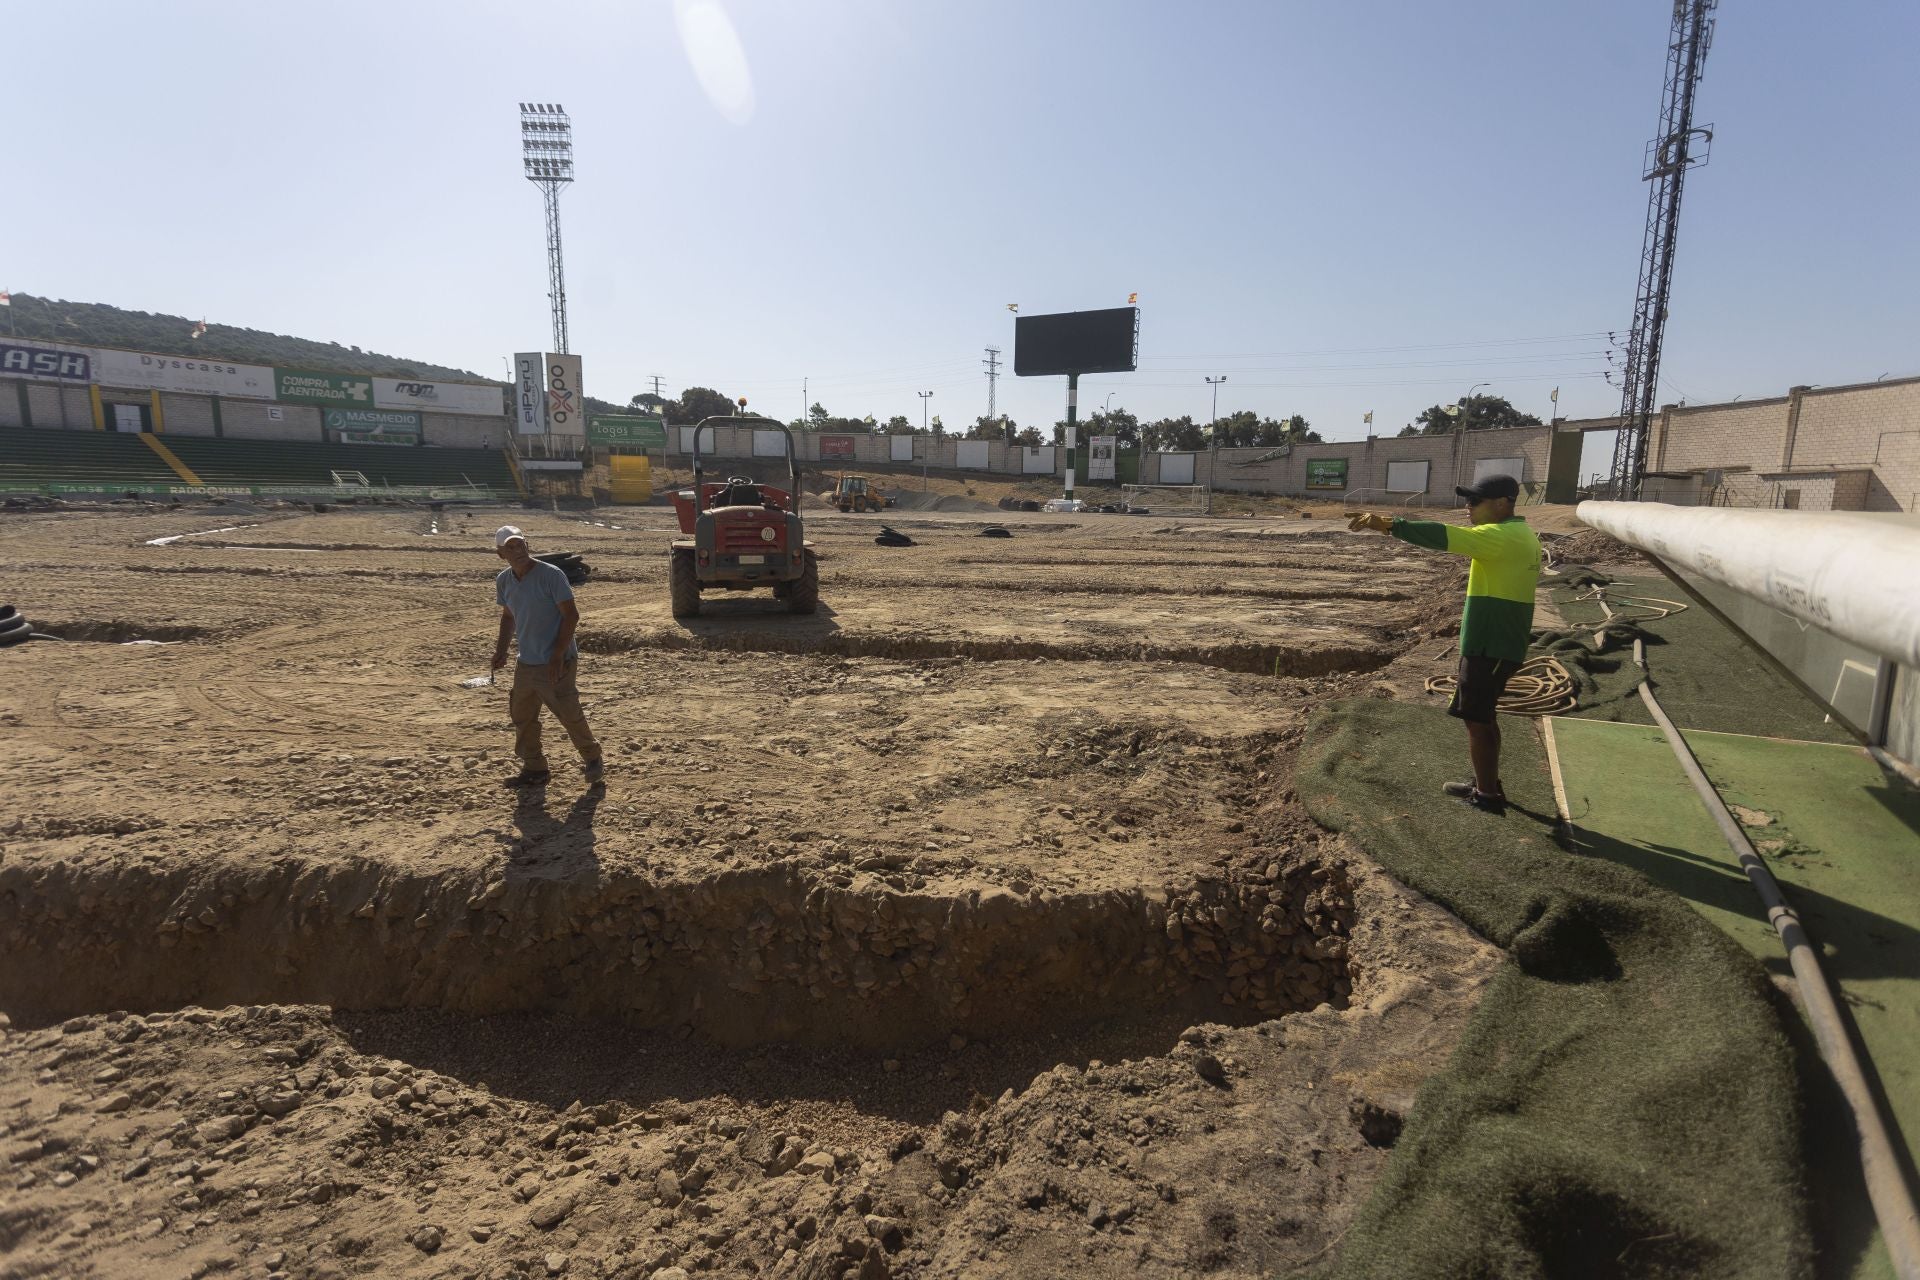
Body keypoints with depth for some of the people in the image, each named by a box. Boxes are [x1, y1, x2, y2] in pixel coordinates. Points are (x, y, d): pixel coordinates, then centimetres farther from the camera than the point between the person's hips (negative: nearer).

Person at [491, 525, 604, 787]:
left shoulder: (551, 575, -17)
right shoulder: (504, 581, 4)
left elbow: (571, 614, -15)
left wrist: (558, 656, -19)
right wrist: (501, 650, 6)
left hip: (555, 663, -7)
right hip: (525, 663, 7)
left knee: (568, 714, -2)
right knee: (522, 717, 13)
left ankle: (594, 758, 19)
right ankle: (534, 768, 29)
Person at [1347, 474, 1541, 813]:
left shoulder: (1501, 536, -20)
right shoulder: (1520, 534, 12)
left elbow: (1444, 537, -31)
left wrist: (1388, 524, -35)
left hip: (1490, 644, -10)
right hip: (1501, 641, 10)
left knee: (1477, 719, 0)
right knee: (1483, 715, 20)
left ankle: (1487, 796, 9)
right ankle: (1488, 784, 31)